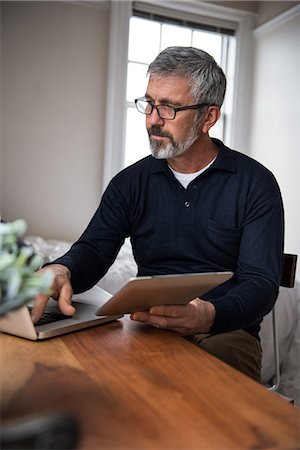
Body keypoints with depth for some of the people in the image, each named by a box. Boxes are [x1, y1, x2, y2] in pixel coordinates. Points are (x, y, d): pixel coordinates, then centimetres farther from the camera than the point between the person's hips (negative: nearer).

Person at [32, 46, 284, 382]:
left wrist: (210, 315, -33)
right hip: (147, 326, 2)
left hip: (225, 332, -1)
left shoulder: (255, 183, -3)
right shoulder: (131, 182, 7)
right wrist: (61, 271, -26)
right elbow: (92, 250, 0)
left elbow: (262, 282, -10)